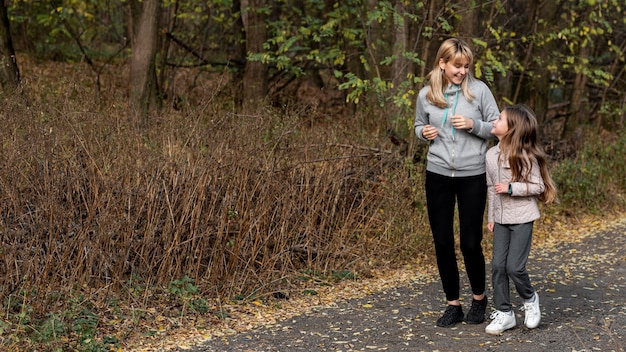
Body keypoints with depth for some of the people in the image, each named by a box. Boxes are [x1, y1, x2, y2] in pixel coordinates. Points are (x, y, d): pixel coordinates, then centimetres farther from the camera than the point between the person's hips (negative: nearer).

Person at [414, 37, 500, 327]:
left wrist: (474, 125, -17)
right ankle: (453, 305, 21)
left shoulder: (478, 89, -5)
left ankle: (479, 298, 28)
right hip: (437, 175, 2)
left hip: (472, 176, -2)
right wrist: (424, 133, -6)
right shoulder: (426, 95, 1)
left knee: (470, 242, 3)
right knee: (442, 242, 6)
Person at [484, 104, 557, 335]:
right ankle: (503, 313, 12)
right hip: (501, 219, 6)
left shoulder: (524, 156, -15)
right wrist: (491, 217, 14)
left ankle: (530, 299, 23)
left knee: (514, 267, -7)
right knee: (498, 266, 1)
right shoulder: (492, 154, 3)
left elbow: (538, 186, -12)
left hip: (522, 218, -5)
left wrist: (511, 188, -22)